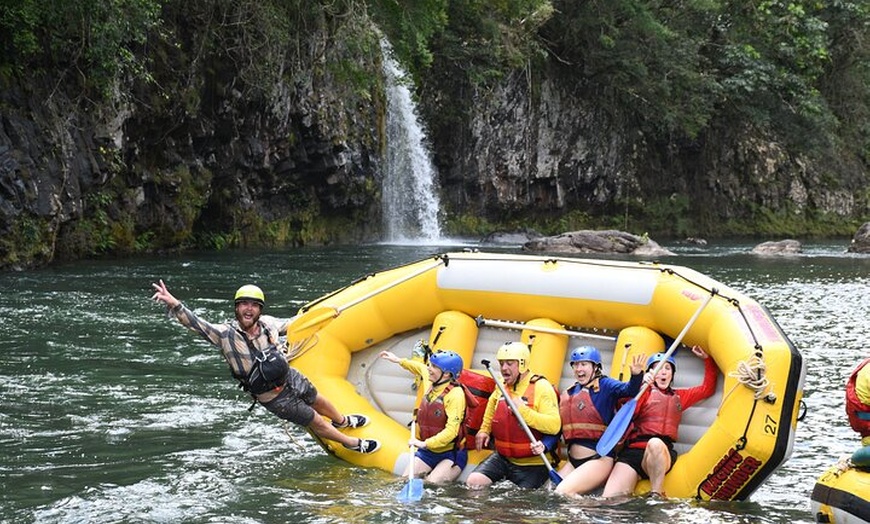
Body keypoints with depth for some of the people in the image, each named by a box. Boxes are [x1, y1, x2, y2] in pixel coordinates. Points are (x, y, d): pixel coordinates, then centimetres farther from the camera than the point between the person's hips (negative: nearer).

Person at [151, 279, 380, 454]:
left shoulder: (267, 324, -15)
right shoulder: (226, 335, -28)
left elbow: (288, 324, 6)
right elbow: (195, 323, -40)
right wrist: (174, 304, -56)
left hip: (292, 377, 4)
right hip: (274, 398, -4)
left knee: (319, 401, 29)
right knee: (316, 422, 10)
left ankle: (342, 421, 62)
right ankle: (351, 443, 35)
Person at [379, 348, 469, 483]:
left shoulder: (455, 394, -22)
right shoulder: (430, 383, 2)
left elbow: (451, 431, -29)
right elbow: (421, 368, 29)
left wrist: (425, 444, -33)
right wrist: (399, 361, 33)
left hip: (451, 454, -7)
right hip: (427, 451, 7)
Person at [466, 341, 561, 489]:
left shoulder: (541, 387, -16)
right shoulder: (501, 386, 5)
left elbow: (554, 426, -27)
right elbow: (492, 406, 31)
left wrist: (523, 411, -30)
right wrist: (484, 430, 26)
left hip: (532, 464, -5)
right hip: (502, 457, 6)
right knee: (474, 482, -10)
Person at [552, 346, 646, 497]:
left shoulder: (605, 385, -3)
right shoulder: (568, 394, 14)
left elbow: (629, 390, -22)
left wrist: (636, 375, -43)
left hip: (599, 459, -7)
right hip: (573, 461, 7)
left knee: (562, 493, -22)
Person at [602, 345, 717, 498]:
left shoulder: (680, 396, 26)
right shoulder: (644, 392, 14)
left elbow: (708, 388, 32)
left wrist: (707, 358, 25)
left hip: (660, 455, 2)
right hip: (633, 451, -2)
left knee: (655, 443, -42)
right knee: (610, 501, -28)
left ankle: (656, 495, -31)